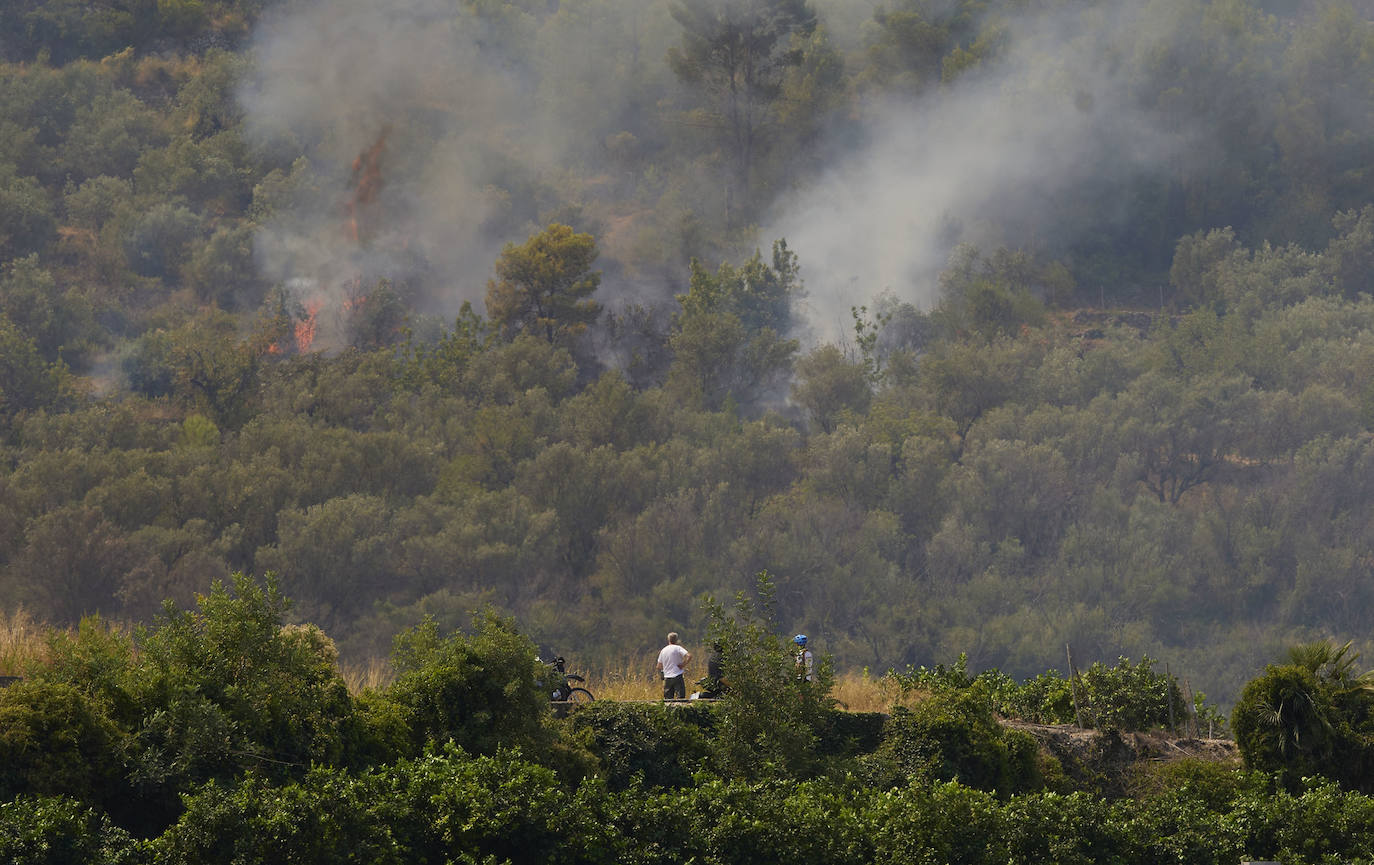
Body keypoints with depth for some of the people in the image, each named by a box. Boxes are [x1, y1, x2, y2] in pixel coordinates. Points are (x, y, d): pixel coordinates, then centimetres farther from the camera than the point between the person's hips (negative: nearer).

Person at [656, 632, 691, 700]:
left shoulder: (663, 650, 10)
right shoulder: (678, 648, -5)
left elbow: (659, 666, 14)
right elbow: (689, 656, -19)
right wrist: (683, 665, -7)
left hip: (667, 678, 4)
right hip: (677, 676, -4)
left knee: (668, 699, 7)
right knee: (680, 697, -7)